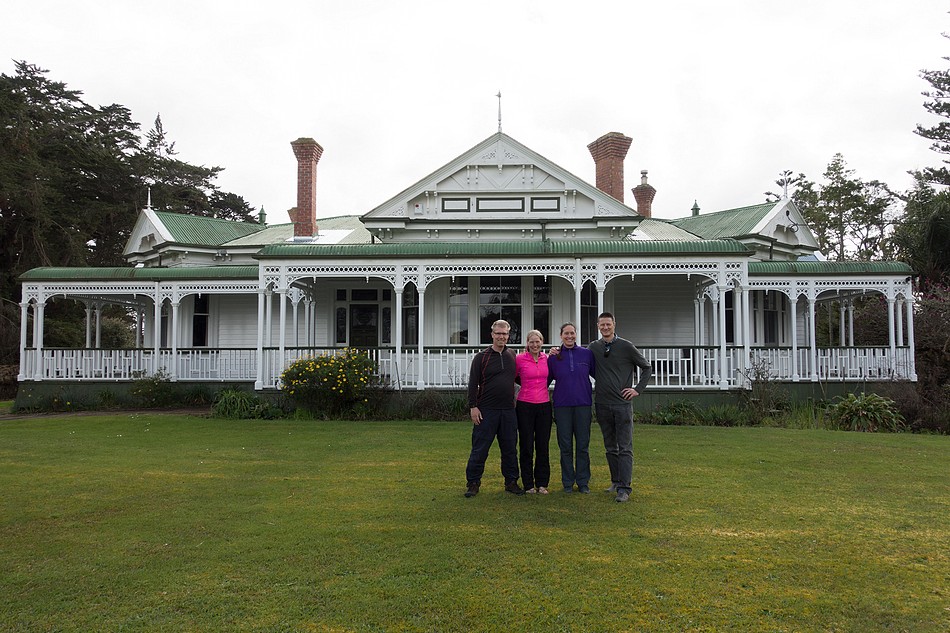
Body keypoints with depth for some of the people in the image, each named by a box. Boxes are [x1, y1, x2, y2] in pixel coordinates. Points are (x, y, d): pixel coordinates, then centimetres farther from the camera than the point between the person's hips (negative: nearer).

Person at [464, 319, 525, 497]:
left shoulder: (512, 356, 10)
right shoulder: (481, 357, -2)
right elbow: (473, 383, -4)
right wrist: (473, 407, -9)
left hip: (508, 411, 4)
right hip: (486, 410, -4)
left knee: (510, 448, 10)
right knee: (480, 449, 0)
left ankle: (511, 482, 21)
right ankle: (473, 483, 11)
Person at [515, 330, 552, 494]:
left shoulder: (547, 358, 4)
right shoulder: (519, 359, -6)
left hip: (544, 405, 3)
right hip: (525, 406, -3)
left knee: (543, 446, 7)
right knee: (526, 446, 5)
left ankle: (542, 484, 18)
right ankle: (528, 484, 15)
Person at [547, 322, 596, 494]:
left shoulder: (586, 354, 2)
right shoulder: (554, 357, 2)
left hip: (583, 405, 0)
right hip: (562, 406, 0)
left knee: (583, 445, 5)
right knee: (565, 446, 6)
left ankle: (583, 482, 16)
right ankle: (568, 482, 16)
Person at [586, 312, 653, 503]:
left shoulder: (626, 346, -1)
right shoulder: (593, 347, 8)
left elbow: (647, 368, 7)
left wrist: (638, 389, -2)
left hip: (622, 404, -3)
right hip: (602, 405, 3)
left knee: (625, 448, -6)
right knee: (610, 448, 12)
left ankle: (624, 489, -7)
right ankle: (616, 481, 24)